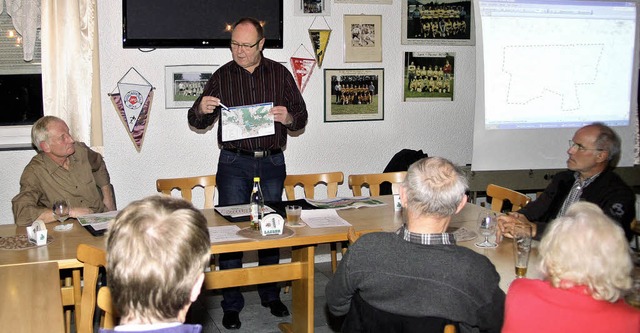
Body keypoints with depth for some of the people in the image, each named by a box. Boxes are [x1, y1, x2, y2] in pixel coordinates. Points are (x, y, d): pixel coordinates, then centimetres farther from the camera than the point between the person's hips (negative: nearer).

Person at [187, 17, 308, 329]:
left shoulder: (280, 74, 5)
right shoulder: (222, 76, 3)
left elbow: (301, 115, 7)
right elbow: (196, 122, 5)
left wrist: (288, 118, -16)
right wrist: (201, 109, -19)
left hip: (272, 162, 1)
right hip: (234, 162, -1)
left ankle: (270, 294, 25)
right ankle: (231, 304, 8)